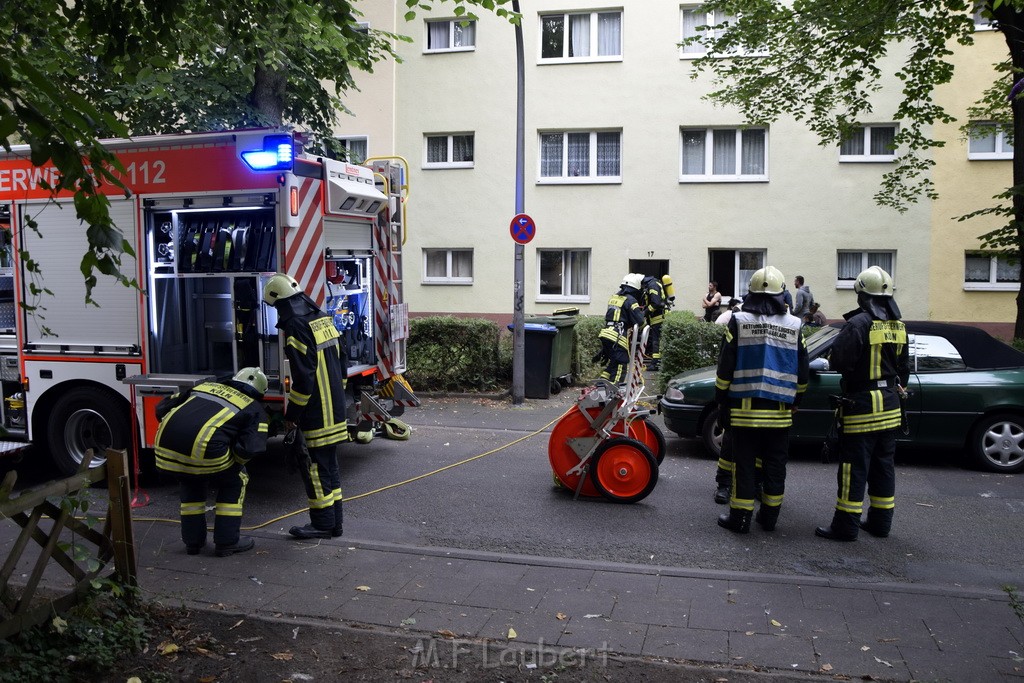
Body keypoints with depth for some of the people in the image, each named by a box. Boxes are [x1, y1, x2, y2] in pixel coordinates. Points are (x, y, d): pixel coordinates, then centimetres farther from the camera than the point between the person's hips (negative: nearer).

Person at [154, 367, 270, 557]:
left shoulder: (206, 385, 30)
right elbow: (251, 448, 0)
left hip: (165, 444, 5)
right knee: (235, 481, 23)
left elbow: (162, 408, 29)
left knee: (190, 482, 34)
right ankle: (226, 542, 22)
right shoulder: (254, 409, 16)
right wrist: (233, 462, 19)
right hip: (204, 449, -5)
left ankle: (193, 541, 36)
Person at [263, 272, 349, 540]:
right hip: (335, 409, 9)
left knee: (315, 467, 2)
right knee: (329, 465, 15)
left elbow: (303, 378, -20)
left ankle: (322, 523, 10)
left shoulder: (297, 327, -17)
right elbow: (342, 362, 15)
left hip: (316, 414, -9)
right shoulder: (323, 318, 10)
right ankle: (334, 522, 23)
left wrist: (292, 413, -11)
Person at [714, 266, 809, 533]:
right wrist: (795, 402, 21)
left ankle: (740, 518, 8)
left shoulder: (738, 322, -5)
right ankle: (769, 517, 21)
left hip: (745, 408, -2)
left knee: (744, 464, 4)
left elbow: (725, 368, -5)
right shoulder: (793, 326, 3)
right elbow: (802, 373, 9)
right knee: (775, 465, 12)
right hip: (779, 411, 3)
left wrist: (721, 402, 4)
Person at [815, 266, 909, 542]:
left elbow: (838, 361, -20)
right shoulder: (897, 326, 8)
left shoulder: (859, 323, -17)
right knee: (883, 465, 15)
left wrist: (831, 358, 2)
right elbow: (904, 366, 17)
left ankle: (846, 526, 3)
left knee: (854, 467, -2)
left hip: (862, 404, -7)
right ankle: (880, 522, 23)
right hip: (890, 404, 7)